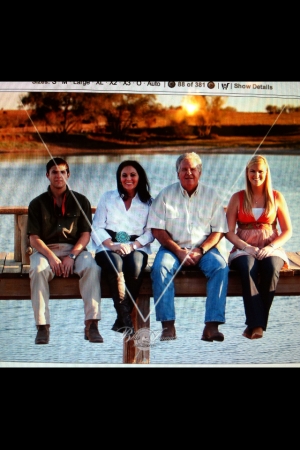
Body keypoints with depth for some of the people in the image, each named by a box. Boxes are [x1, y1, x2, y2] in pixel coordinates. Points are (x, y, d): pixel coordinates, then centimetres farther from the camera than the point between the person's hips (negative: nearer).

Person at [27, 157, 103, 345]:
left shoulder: (81, 201, 9)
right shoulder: (38, 203, 8)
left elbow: (85, 234, 2)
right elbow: (34, 238, 1)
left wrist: (72, 256, -15)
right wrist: (51, 257, -17)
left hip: (75, 249, 0)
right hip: (45, 250, 0)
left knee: (92, 267, -32)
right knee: (38, 270, -34)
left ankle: (92, 324, -32)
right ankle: (42, 326, -29)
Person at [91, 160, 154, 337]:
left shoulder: (148, 202, 16)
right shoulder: (107, 197, 18)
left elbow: (150, 233, 4)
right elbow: (97, 228, 7)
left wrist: (132, 245, -15)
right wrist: (111, 245, -12)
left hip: (137, 247, 0)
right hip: (108, 246, 0)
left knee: (136, 266, -36)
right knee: (115, 264, -36)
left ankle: (122, 320, -25)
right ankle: (125, 317, -33)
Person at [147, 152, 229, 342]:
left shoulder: (211, 195, 7)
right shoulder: (166, 194, 5)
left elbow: (219, 230, 3)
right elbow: (157, 229, 0)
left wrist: (201, 250, -13)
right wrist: (178, 251, -12)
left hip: (203, 248, 1)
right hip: (173, 247, 0)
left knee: (220, 266, -29)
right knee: (160, 267, -31)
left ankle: (212, 325, -31)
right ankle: (168, 324, -31)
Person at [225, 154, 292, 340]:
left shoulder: (277, 197, 11)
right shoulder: (238, 198, 10)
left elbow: (288, 231, 7)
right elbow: (229, 232, 5)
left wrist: (271, 247, -10)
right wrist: (247, 247, -12)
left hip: (270, 249, 0)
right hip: (244, 249, 0)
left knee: (272, 268, -36)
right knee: (248, 268, -37)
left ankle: (255, 324, -30)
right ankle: (256, 324, -40)